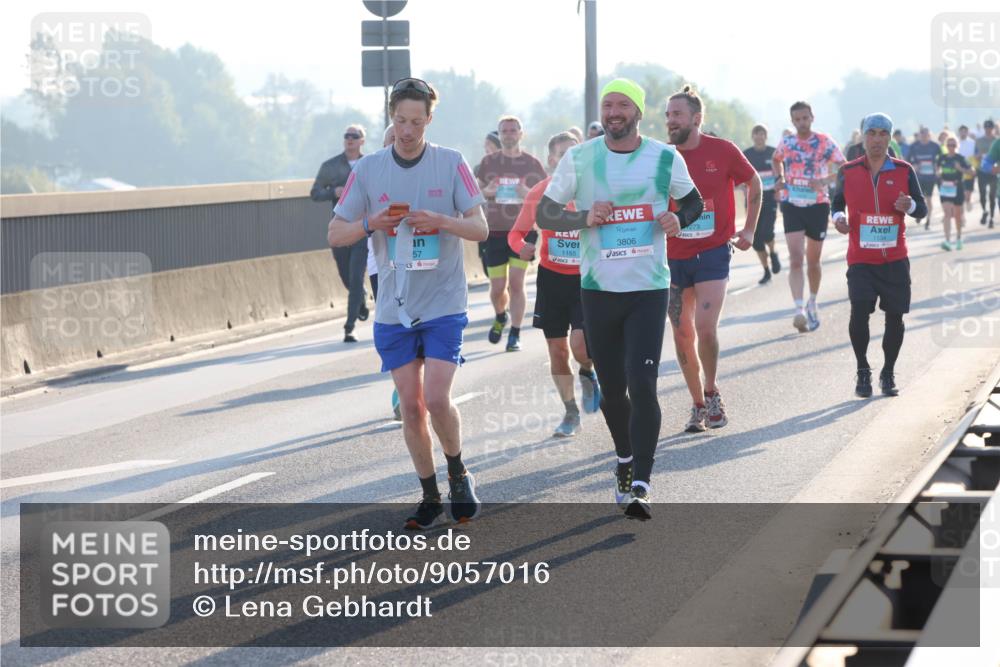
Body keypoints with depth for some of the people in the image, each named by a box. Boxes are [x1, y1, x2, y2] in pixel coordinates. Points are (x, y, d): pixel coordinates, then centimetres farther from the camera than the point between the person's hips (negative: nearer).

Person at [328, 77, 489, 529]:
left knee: (437, 399, -12)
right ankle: (430, 496, 18)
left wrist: (440, 220, -23)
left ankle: (458, 475, 14)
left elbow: (480, 228, -4)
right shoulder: (368, 170, 2)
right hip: (394, 309, 2)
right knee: (411, 406, 4)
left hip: (444, 305, -2)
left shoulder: (451, 164, -2)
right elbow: (335, 234, 4)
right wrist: (371, 224, -16)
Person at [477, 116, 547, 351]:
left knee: (516, 283, -10)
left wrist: (529, 194, -13)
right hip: (495, 232, 1)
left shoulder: (532, 164, 4)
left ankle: (515, 335, 0)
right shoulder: (488, 162, 6)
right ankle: (500, 317, 35)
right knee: (497, 287, 3)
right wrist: (486, 191, -10)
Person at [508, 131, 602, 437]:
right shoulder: (539, 193, -3)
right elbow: (517, 232, 5)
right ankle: (571, 412, 25)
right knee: (557, 349, 7)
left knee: (580, 344, -17)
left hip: (587, 278, -2)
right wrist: (522, 247, -17)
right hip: (551, 277, 2)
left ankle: (587, 375, 20)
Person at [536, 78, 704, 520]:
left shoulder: (666, 158, 0)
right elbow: (544, 213, 4)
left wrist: (678, 219, -7)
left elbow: (693, 201, 16)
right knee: (611, 389, 11)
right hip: (598, 288, 2)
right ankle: (626, 459, 38)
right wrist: (584, 218, -14)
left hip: (649, 289, -2)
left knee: (642, 384, -15)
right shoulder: (579, 158, 1)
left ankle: (639, 487, -14)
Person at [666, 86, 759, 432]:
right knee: (682, 335, 6)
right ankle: (698, 404, 19)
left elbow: (753, 183, 11)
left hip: (713, 252, -3)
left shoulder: (722, 151, -5)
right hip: (674, 257, 3)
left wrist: (749, 229, 9)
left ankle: (712, 393, 7)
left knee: (705, 329, -15)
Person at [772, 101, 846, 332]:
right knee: (795, 260, -14)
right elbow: (776, 160, 25)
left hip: (817, 205, -1)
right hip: (792, 205, 1)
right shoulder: (786, 143, 3)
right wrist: (779, 179, 6)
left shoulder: (824, 143, -5)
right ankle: (799, 310, -23)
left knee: (813, 261, 11)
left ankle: (812, 303, 34)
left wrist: (825, 181, -23)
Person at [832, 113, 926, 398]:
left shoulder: (904, 171, 2)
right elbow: (838, 201, 16)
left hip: (895, 260, 1)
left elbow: (922, 209, 5)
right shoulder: (848, 172, 2)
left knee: (895, 316, 1)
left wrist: (910, 206, -17)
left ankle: (888, 374, 19)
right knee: (859, 312, -15)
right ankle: (863, 371, 5)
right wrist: (838, 217, -6)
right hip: (860, 260, -1)